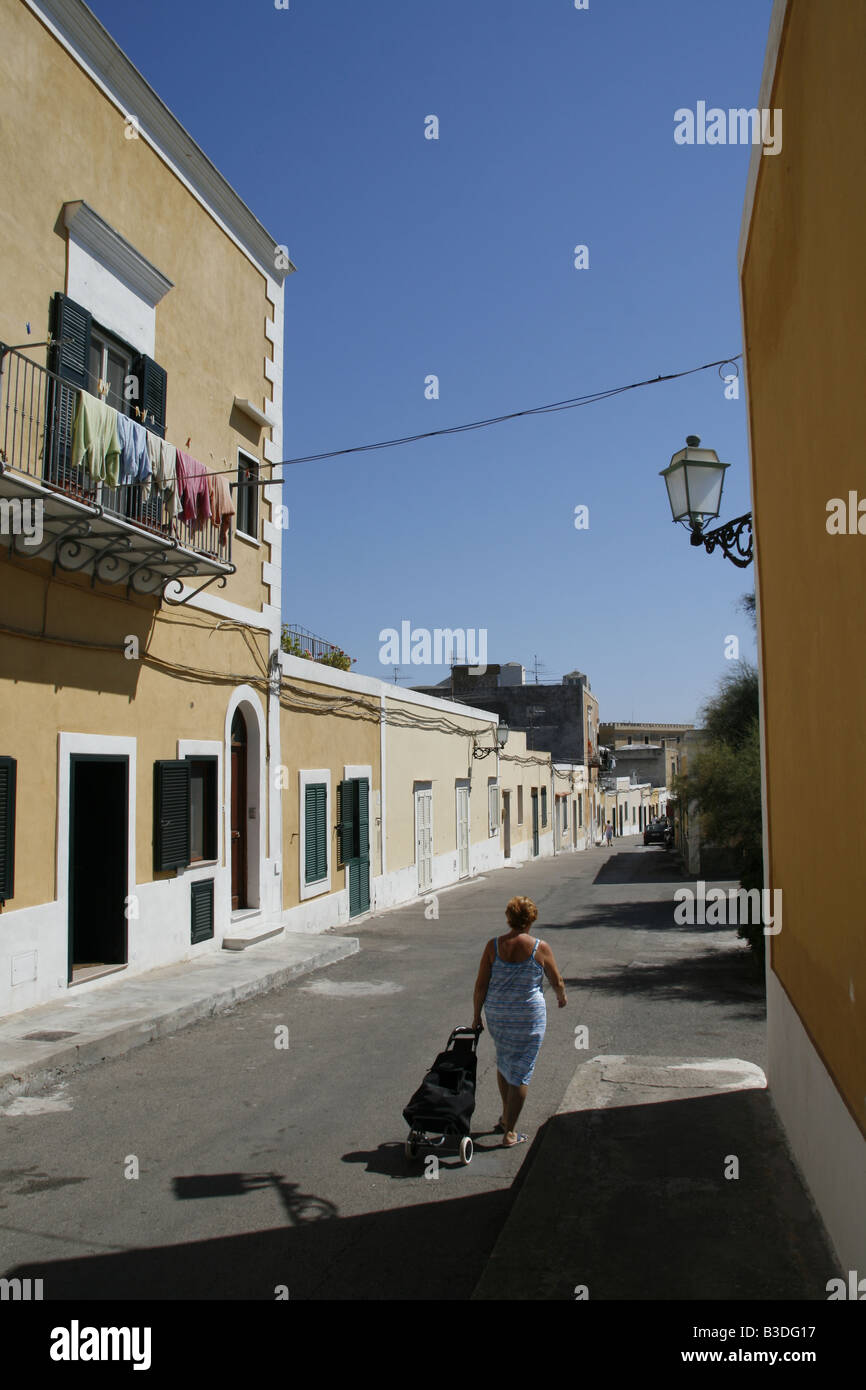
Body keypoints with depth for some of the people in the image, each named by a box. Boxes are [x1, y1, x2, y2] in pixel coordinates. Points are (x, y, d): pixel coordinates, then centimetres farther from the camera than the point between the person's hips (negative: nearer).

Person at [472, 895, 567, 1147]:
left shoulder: (493, 946, -7)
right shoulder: (540, 948, -12)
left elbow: (481, 985, -4)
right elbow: (557, 981, 1)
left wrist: (477, 1014, 8)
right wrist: (561, 997, 23)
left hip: (496, 1013, 3)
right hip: (528, 1016, -3)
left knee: (503, 1061, 25)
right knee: (521, 1071, 7)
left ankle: (506, 1116, 36)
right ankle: (509, 1132, 12)